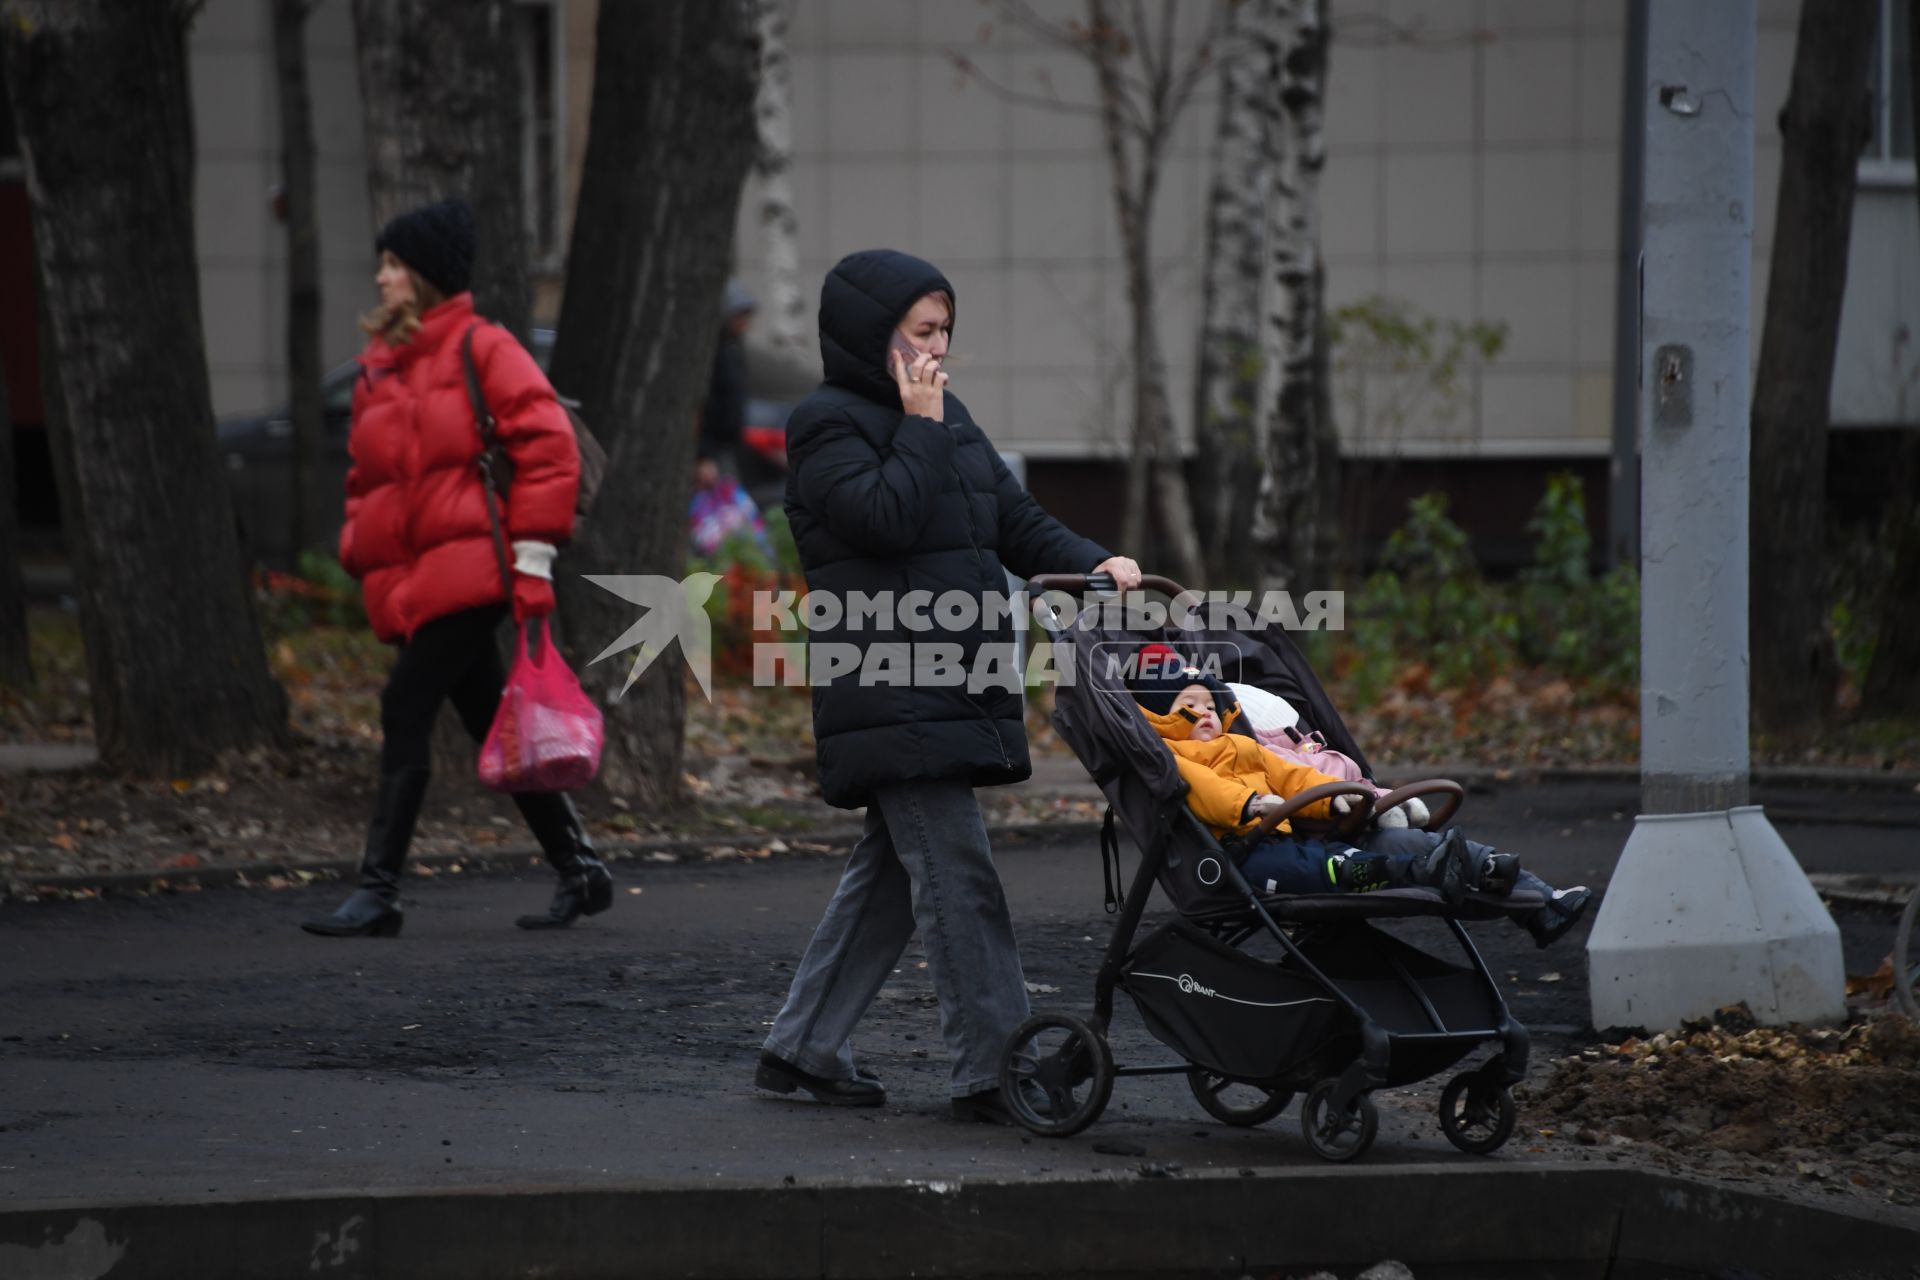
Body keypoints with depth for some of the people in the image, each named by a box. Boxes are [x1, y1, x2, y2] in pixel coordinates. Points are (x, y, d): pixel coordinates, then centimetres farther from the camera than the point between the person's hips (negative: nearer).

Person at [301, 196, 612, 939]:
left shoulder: (481, 350, -4)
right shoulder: (378, 369, 17)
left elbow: (547, 445, -9)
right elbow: (366, 476, 25)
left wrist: (533, 553, -13)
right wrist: (360, 550, 10)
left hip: (469, 570, -8)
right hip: (407, 582, 8)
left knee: (406, 712, -13)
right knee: (491, 728, 11)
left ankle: (378, 893, -11)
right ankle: (578, 871, 21)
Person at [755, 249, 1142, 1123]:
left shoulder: (949, 420, 19)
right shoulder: (826, 425, -6)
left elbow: (1015, 519, 16)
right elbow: (886, 516, -20)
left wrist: (1092, 564, 0)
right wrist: (921, 428, -12)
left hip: (956, 686, 9)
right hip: (888, 694, -9)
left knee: (892, 870, 13)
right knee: (956, 872, -13)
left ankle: (801, 1050, 21)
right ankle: (990, 1073, -13)